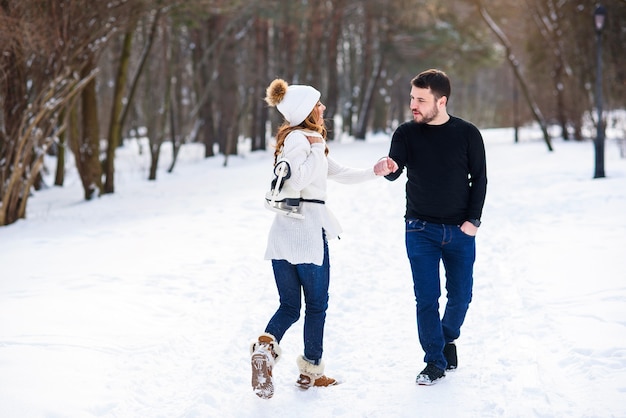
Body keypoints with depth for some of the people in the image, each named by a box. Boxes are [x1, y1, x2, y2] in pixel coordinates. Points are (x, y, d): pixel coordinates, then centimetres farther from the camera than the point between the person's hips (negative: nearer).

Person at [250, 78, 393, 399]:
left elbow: (340, 174, 24)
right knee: (316, 305, 8)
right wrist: (318, 148, -18)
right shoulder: (298, 138, -11)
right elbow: (297, 180, -25)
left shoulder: (304, 139, 19)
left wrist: (373, 172, 15)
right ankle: (311, 372, 17)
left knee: (289, 306, 9)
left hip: (282, 232, 8)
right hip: (307, 230, -8)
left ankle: (266, 347, -17)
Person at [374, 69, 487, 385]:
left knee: (460, 295, 9)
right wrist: (388, 169, -39)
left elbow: (479, 179, 2)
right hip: (421, 230, 0)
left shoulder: (467, 134, -3)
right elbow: (395, 170, -15)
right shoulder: (406, 133, -2)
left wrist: (473, 220, -5)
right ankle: (435, 362, 9)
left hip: (460, 231, 1)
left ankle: (448, 339, 37)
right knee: (427, 298, -3)